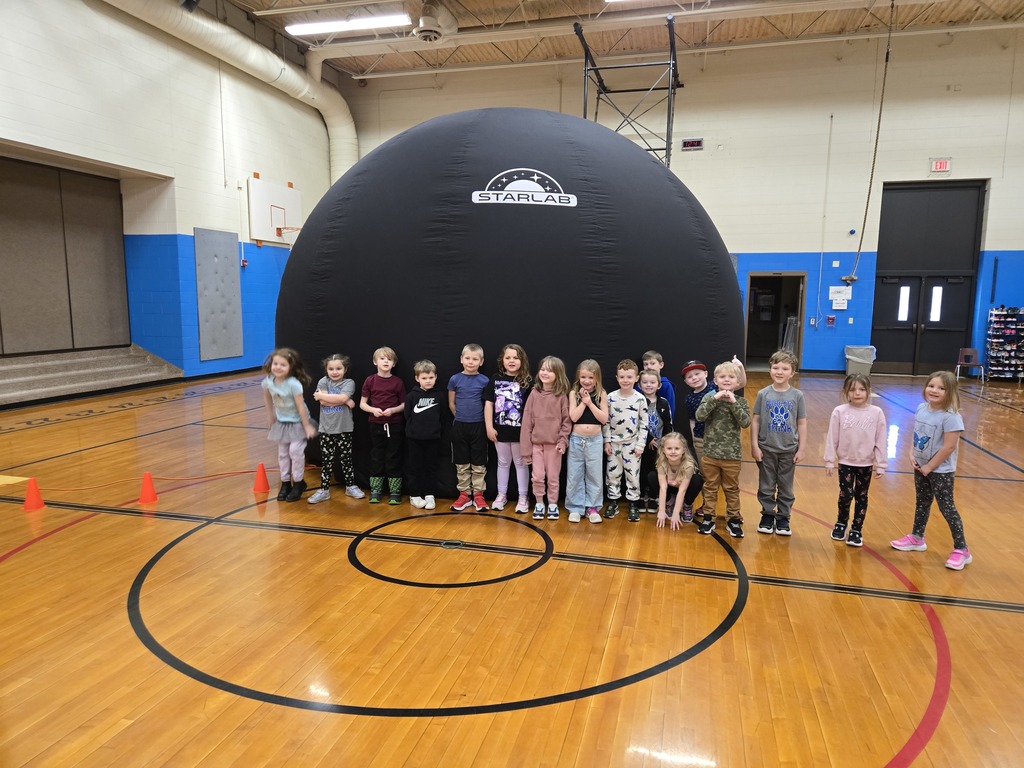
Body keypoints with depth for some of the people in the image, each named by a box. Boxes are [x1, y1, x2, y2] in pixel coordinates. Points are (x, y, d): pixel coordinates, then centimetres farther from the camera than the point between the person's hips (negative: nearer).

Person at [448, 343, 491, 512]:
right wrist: (462, 417, 8)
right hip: (459, 426, 1)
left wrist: (474, 417, 6)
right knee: (461, 464, 9)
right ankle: (464, 495, 18)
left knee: (479, 464, 5)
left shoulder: (485, 381, -4)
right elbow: (451, 404, 7)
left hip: (478, 426, -1)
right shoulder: (455, 379, -1)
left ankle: (478, 495, 16)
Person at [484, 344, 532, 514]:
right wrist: (489, 427, -3)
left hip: (520, 431, -2)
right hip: (500, 430, 2)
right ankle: (501, 495, 29)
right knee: (503, 463, 16)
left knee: (521, 463, 11)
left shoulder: (527, 381, -6)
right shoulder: (496, 379, 0)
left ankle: (523, 497, 21)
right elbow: (489, 404, 1)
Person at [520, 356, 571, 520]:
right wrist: (526, 446, -3)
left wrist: (563, 441, -12)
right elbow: (527, 421, -1)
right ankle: (539, 504, 22)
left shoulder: (561, 396, -6)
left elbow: (567, 420, -3)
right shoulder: (534, 394, -1)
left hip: (554, 443, -1)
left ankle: (553, 504, 24)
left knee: (553, 477, 8)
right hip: (536, 443, 2)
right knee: (537, 477, 4)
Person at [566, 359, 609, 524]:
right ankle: (575, 508, 15)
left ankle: (592, 507, 18)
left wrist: (590, 402, -13)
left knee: (594, 475, 7)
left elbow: (604, 419, -10)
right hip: (576, 439, 0)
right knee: (574, 475, 5)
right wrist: (583, 401, -13)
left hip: (595, 440, 0)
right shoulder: (574, 393, -2)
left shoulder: (601, 394, -1)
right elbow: (573, 417, -12)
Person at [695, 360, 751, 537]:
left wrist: (733, 402, -22)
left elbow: (745, 423, -16)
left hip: (732, 455, 0)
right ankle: (708, 518, 24)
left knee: (732, 489, 13)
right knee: (710, 487, 13)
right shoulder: (710, 397, -3)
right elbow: (699, 416, -18)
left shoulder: (741, 401, -3)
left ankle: (733, 519, 25)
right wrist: (715, 399, -24)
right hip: (710, 453, 0)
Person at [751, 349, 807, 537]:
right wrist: (754, 446, -6)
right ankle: (767, 516, 25)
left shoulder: (797, 396, -4)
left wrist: (801, 449, -2)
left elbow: (802, 423, 0)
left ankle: (783, 518, 24)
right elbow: (755, 420, -2)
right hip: (766, 449, 0)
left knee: (786, 488, 11)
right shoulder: (763, 394, -4)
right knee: (766, 487, 10)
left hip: (789, 450, 0)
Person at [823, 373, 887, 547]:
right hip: (845, 462, -1)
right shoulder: (839, 411, -9)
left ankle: (856, 530, 24)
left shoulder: (876, 413, -8)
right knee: (846, 495, 1)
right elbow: (832, 438, -5)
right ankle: (841, 523, 26)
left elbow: (880, 441, -4)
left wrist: (880, 465, -3)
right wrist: (829, 461, -4)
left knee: (861, 497, 10)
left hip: (866, 464, 1)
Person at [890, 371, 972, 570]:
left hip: (941, 471, -7)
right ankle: (916, 538, 36)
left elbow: (949, 447, -23)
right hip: (920, 466, 7)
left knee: (947, 508, 1)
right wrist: (912, 453, -3)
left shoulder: (951, 417, -24)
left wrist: (930, 467, -15)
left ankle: (961, 550, 14)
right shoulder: (922, 408, -2)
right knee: (922, 503, 20)